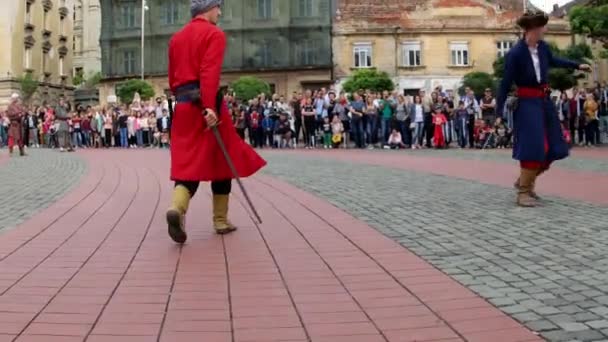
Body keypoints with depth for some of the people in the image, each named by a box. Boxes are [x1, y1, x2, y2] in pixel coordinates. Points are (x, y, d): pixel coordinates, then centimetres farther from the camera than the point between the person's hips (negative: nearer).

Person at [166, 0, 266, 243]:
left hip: (183, 107, 6)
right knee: (221, 161, 8)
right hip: (204, 105, -6)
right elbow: (210, 72, -18)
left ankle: (177, 208, -24)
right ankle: (221, 221, 14)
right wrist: (209, 107, -25)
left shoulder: (176, 38, 18)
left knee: (188, 163, 3)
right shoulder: (214, 34, -5)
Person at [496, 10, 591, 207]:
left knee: (553, 148, 10)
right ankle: (523, 192, 0)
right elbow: (506, 83, -15)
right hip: (528, 103, -8)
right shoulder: (515, 54, -18)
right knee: (533, 148, -11)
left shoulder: (542, 47, 2)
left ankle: (524, 181, 25)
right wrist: (499, 113, -14)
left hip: (545, 101, 8)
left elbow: (553, 61, 24)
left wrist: (577, 66, 33)